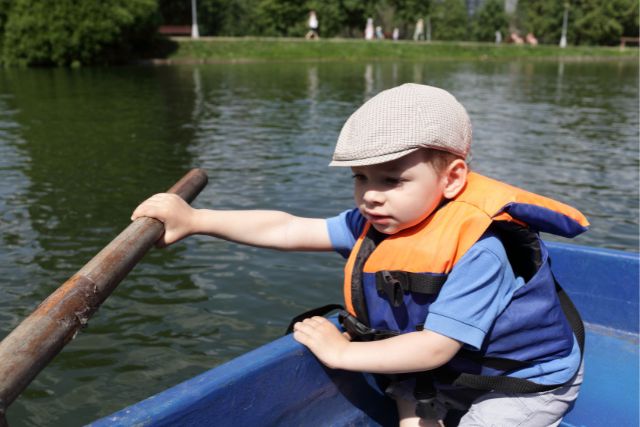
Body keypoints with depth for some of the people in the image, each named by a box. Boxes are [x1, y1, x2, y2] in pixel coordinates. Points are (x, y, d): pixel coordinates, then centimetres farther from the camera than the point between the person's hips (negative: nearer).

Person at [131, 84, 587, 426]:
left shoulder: (477, 250, -33)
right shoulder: (377, 223, -13)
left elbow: (435, 347, -33)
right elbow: (287, 230, -13)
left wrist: (341, 352, -27)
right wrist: (194, 219, -16)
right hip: (443, 373, 6)